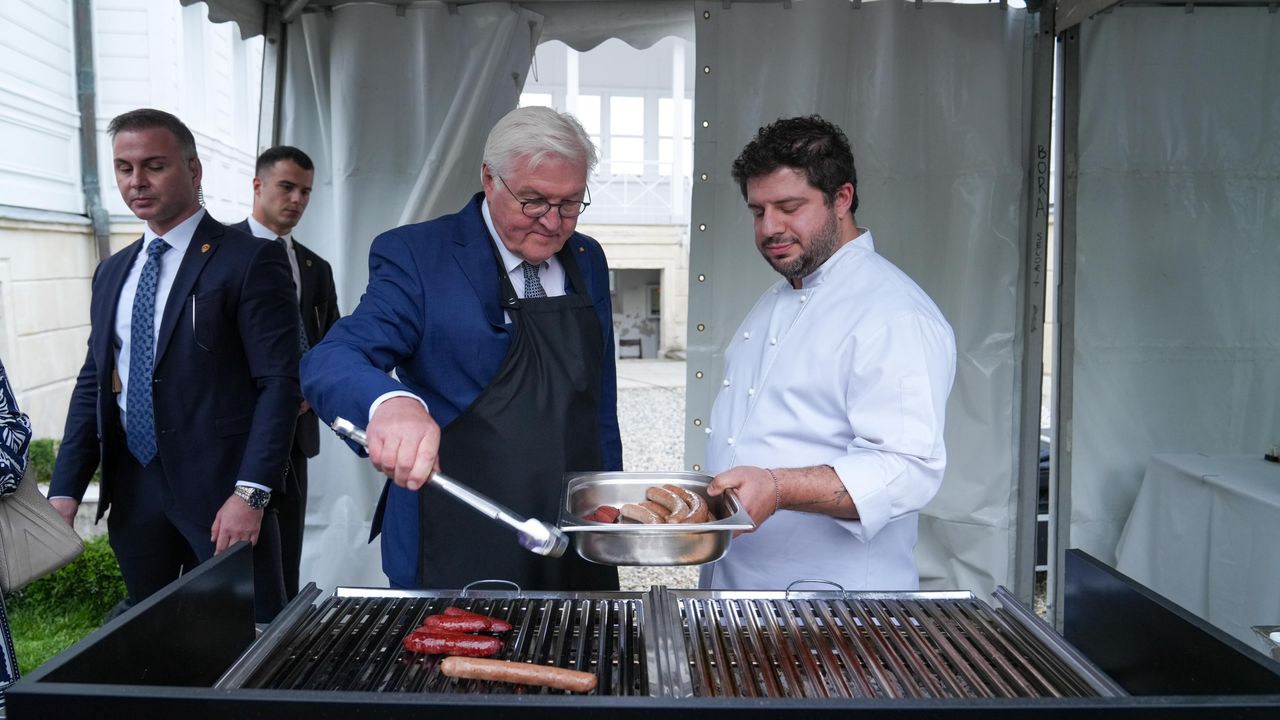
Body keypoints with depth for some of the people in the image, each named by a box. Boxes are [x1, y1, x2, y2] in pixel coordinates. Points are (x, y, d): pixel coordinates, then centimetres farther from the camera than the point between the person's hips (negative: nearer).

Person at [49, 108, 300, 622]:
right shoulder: (112, 273, 14)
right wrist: (65, 489, 7)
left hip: (219, 489, -6)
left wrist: (251, 493, -20)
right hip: (131, 490, 6)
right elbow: (93, 382, 15)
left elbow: (279, 381, -13)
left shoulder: (250, 261, -8)